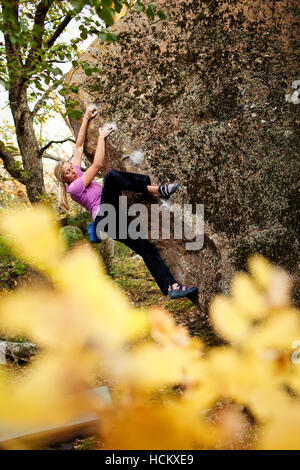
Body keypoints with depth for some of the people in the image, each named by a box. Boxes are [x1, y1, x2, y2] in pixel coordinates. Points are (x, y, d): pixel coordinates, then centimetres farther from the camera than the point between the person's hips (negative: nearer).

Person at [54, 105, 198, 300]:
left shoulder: (77, 175, 20)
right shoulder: (74, 187, -5)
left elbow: (79, 145, 22)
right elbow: (97, 165, -8)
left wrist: (86, 119, 21)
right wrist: (101, 136, 1)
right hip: (105, 219, -9)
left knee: (146, 247, -8)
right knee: (112, 176, -25)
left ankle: (171, 287, -16)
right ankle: (156, 189, -23)